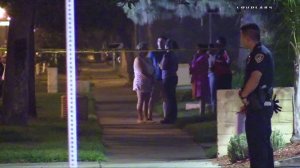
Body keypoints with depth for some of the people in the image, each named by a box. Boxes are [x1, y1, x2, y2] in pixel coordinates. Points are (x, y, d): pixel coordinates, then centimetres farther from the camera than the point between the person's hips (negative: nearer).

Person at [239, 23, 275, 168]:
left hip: (259, 106, -10)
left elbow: (255, 79, -23)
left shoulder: (261, 54, -15)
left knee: (257, 143, -9)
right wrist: (247, 101, 16)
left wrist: (243, 95, -9)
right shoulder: (257, 54, 17)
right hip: (258, 105, 10)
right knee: (263, 142, 14)